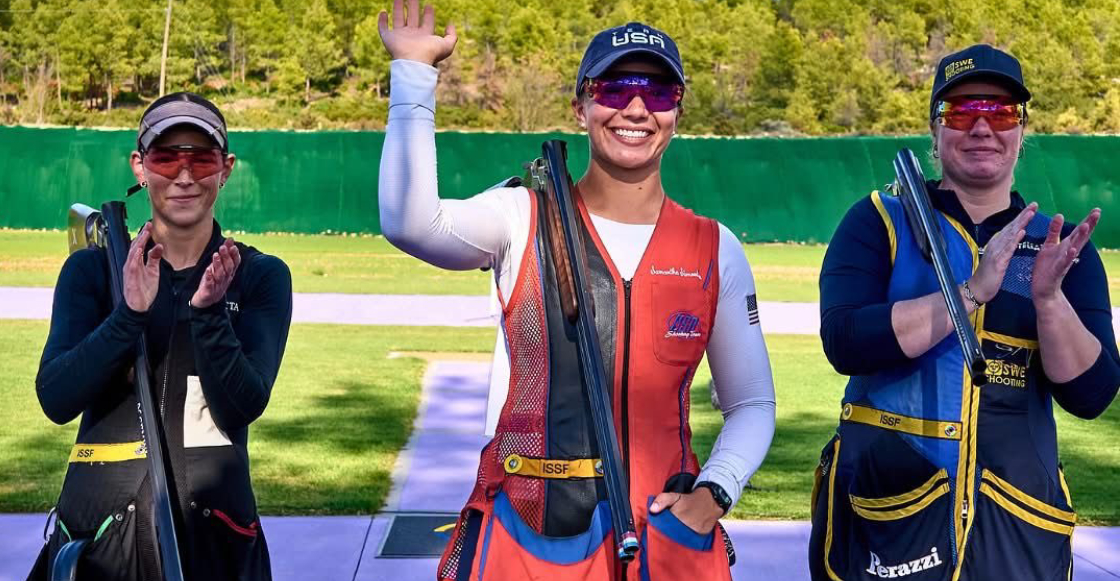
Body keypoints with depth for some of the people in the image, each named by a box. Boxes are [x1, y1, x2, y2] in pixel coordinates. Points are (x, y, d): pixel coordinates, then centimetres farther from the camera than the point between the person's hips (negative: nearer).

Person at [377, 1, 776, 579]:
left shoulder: (715, 250, 2)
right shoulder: (521, 220, -4)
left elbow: (751, 403, 9)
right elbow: (410, 223, -24)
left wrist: (713, 493, -7)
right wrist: (414, 72, -24)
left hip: (666, 534, 2)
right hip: (523, 534, -1)